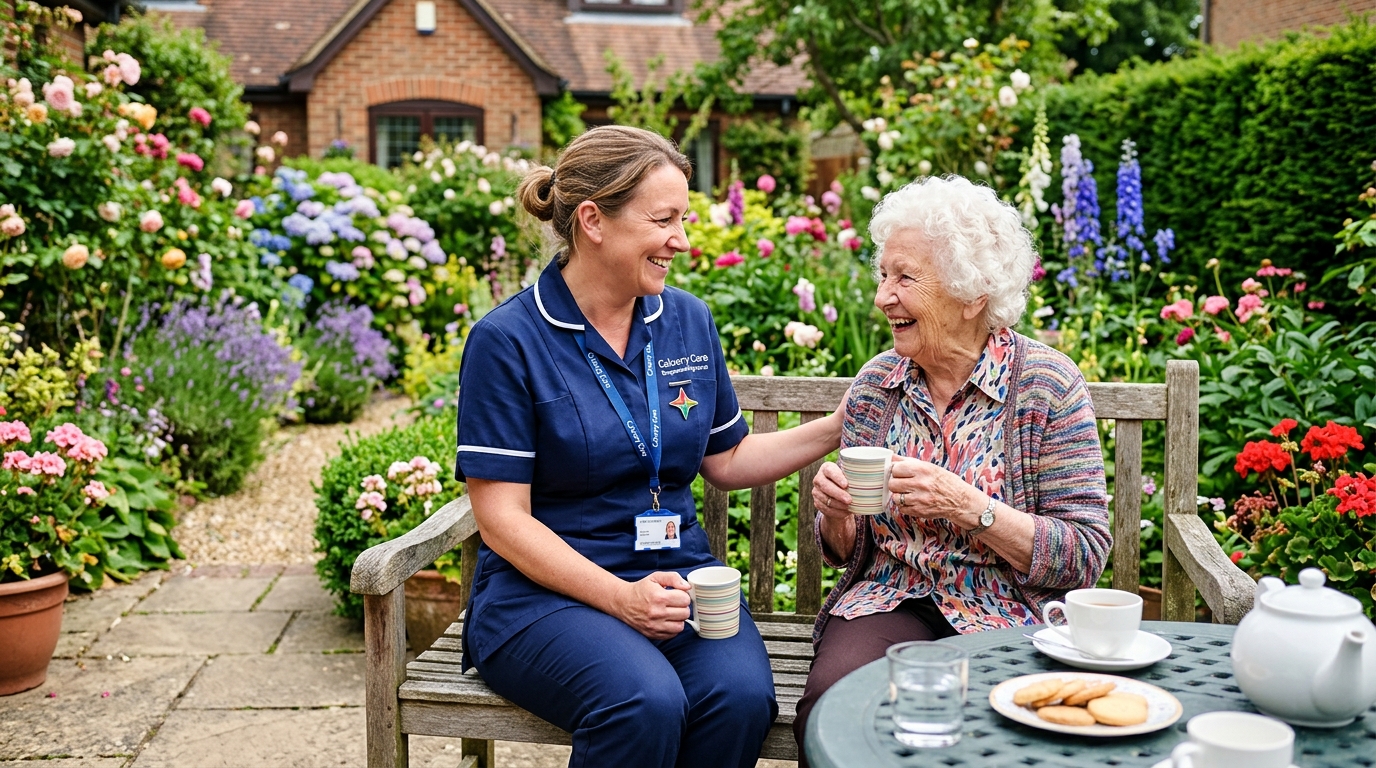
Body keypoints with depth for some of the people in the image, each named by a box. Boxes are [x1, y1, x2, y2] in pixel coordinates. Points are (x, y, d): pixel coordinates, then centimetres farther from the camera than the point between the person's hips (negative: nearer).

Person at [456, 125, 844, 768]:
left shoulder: (689, 321, 9)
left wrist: (837, 428, 8)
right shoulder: (507, 341, -7)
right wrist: (620, 598, -20)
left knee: (741, 695, -27)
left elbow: (726, 460, 20)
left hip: (677, 574, 4)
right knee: (647, 704, -33)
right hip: (546, 589, -4)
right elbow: (502, 519, -10)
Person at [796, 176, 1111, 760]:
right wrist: (834, 513, -11)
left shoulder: (1045, 384, -7)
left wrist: (969, 508, -23)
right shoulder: (877, 384, 5)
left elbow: (1085, 557, -10)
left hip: (1008, 617, -3)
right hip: (889, 602, 3)